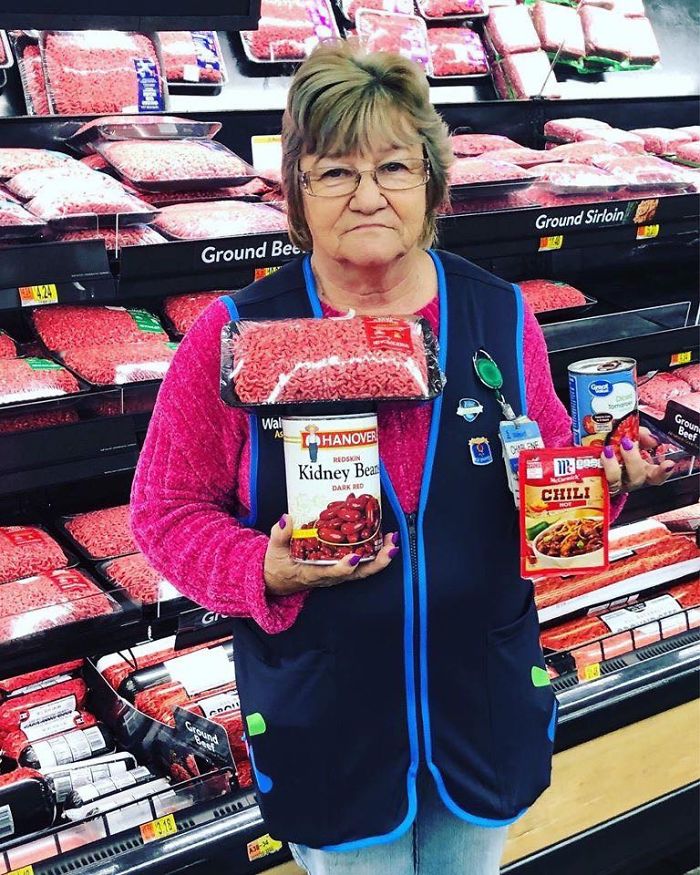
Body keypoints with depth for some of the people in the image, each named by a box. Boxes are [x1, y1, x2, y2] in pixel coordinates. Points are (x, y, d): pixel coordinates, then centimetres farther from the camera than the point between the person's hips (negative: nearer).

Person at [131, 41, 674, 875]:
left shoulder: (500, 315, -5)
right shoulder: (234, 335, -13)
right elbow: (166, 507, -7)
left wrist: (595, 483, -15)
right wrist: (265, 572, -24)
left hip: (487, 705, 3)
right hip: (323, 726, -2)